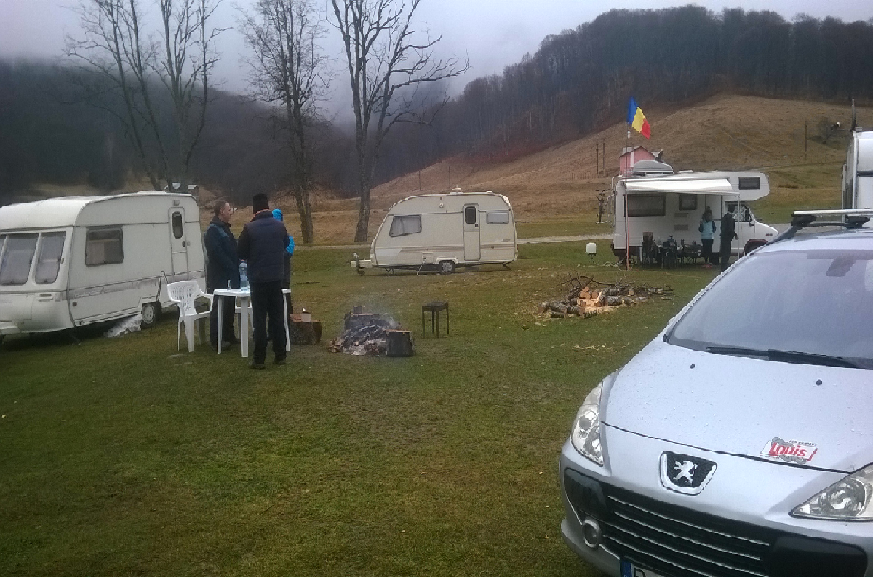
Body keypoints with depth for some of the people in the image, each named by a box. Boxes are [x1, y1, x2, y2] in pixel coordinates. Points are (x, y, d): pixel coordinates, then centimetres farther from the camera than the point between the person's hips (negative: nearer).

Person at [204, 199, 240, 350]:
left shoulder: (225, 228, 17)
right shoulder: (213, 230, -12)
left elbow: (233, 249, 20)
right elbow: (217, 253, -22)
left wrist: (236, 266, 6)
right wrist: (232, 267, -21)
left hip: (229, 275, 9)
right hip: (219, 276, -9)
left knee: (229, 306, 13)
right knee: (219, 307, -5)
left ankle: (229, 336, 21)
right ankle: (216, 340, 0)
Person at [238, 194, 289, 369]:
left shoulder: (249, 228, -12)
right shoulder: (280, 226, 0)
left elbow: (241, 253, -3)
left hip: (258, 279, -3)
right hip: (276, 278, 3)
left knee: (259, 319, 2)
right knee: (277, 317, 11)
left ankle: (259, 358, 2)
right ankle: (280, 355, 14)